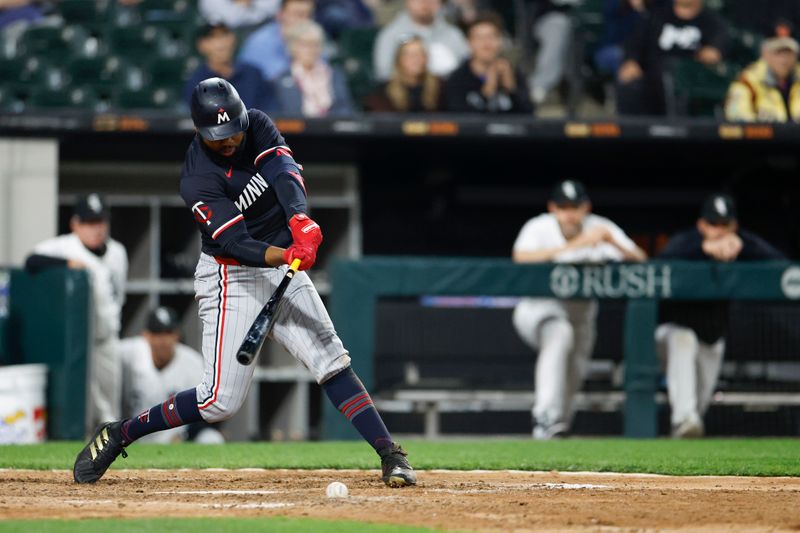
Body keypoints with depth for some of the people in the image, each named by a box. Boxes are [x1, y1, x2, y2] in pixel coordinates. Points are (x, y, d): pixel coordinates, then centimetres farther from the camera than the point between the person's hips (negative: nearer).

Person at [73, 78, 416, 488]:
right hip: (232, 278, -6)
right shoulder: (198, 179, -21)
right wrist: (285, 255, -46)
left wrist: (300, 221, -41)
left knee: (332, 362, -5)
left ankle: (391, 456, -5)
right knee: (221, 401, -9)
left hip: (282, 269, 6)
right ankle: (118, 435, 6)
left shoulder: (257, 125, -5)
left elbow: (285, 173, -22)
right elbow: (235, 245, -27)